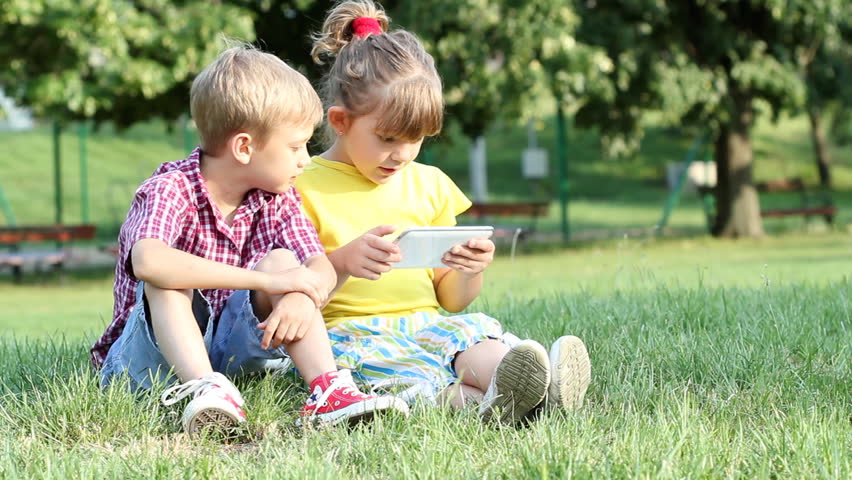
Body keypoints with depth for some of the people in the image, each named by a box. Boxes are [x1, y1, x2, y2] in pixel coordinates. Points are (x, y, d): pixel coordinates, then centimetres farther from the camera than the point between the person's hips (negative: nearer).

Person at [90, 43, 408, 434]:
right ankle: (206, 389, -49)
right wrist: (265, 281, -39)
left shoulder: (277, 199, 3)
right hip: (153, 355, -5)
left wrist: (302, 297, -34)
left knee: (283, 261, -15)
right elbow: (147, 262, -39)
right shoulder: (170, 190, -18)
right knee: (164, 281, -30)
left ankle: (327, 391, -30)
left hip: (232, 345, 5)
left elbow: (321, 269, -7)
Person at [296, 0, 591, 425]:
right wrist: (342, 263, -22)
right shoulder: (306, 188, 2)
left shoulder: (429, 185, 18)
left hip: (429, 326, 4)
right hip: (349, 330, -3)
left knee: (475, 329, -29)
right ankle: (480, 401, -61)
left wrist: (469, 271, -5)